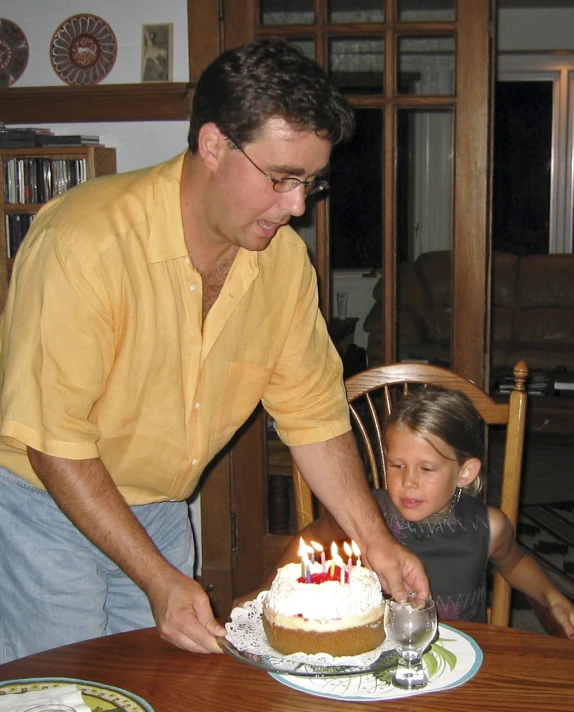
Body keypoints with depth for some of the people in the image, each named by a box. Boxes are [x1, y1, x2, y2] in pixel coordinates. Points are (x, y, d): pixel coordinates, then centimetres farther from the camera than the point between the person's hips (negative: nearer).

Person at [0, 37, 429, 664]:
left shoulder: (283, 256, -9)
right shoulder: (84, 242, -28)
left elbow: (313, 412, -1)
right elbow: (53, 439, -25)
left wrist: (375, 541, -9)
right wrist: (159, 580, -25)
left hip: (160, 510, 5)